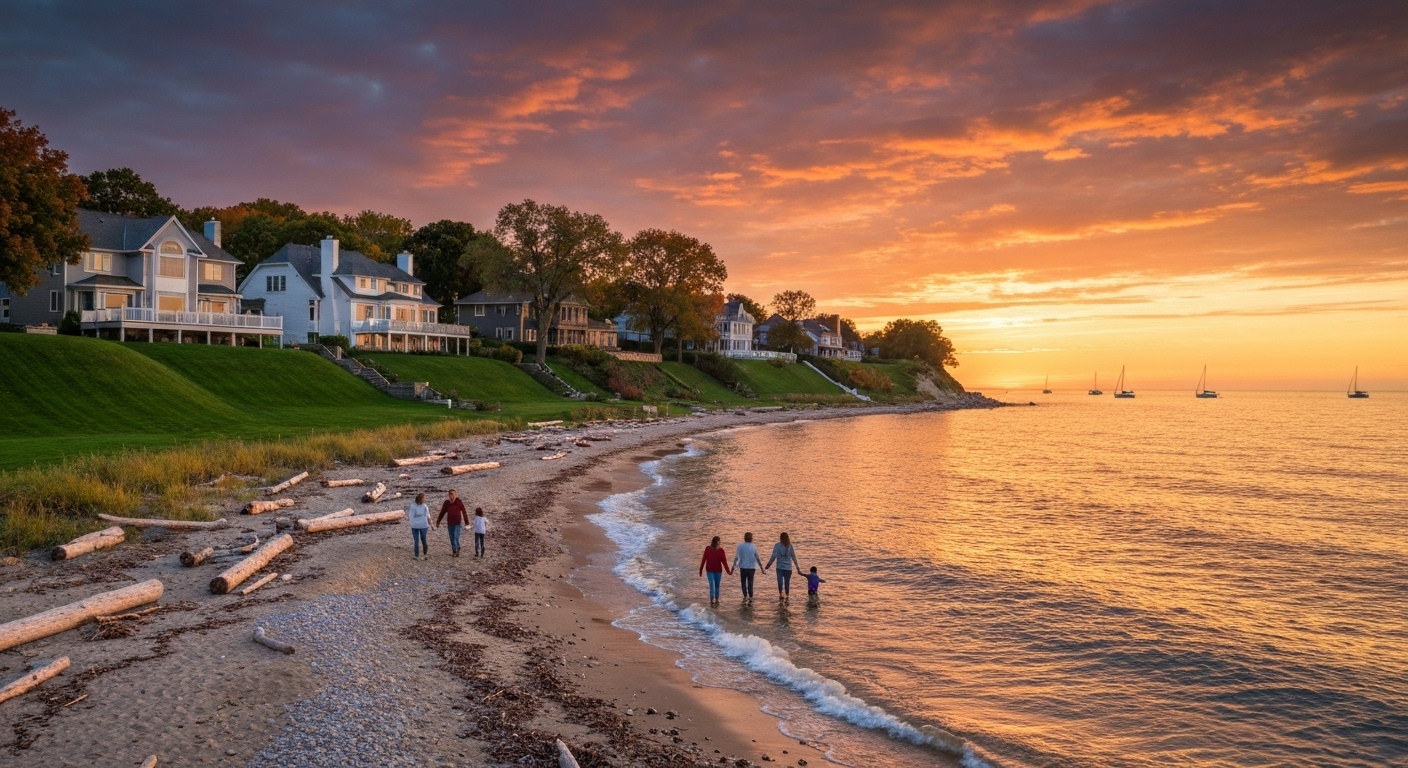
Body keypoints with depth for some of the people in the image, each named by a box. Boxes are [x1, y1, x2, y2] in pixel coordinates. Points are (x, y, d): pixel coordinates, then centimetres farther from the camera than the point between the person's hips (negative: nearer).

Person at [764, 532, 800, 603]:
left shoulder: (777, 545, -5)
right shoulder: (790, 546, 2)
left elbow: (773, 556, -9)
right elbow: (793, 557, 7)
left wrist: (768, 565, -1)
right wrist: (797, 566, 20)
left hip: (780, 567, -2)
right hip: (788, 568, 2)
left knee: (780, 582, -5)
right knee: (787, 583, 10)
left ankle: (781, 595, -21)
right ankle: (787, 597, 16)